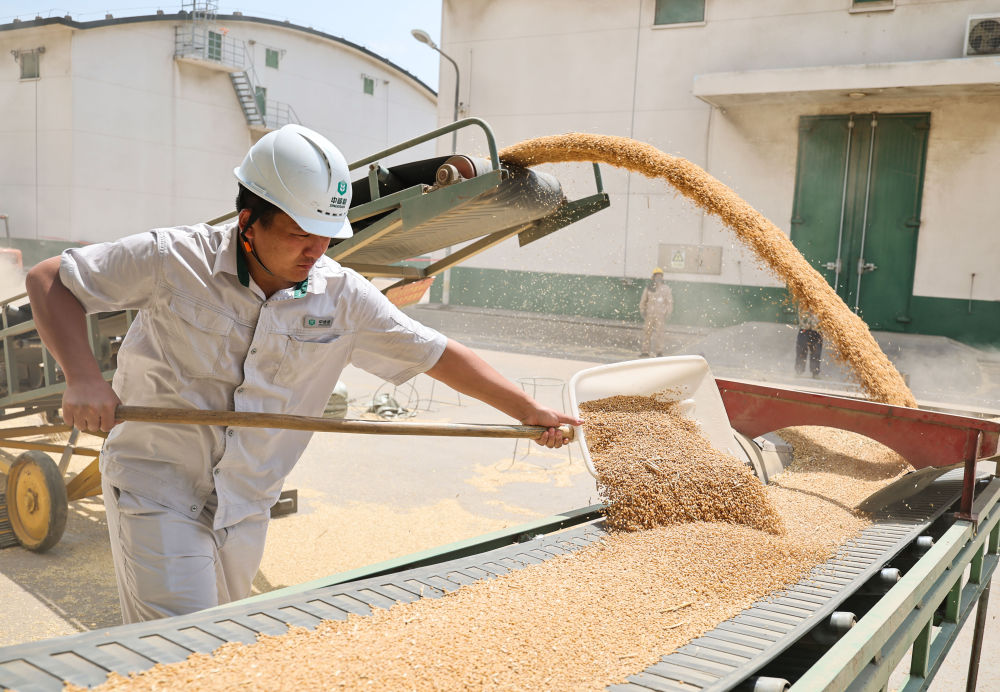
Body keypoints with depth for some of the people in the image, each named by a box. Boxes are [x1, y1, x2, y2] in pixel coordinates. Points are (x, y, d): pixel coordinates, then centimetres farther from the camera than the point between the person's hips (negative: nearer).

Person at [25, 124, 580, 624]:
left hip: (247, 509, 4)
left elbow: (439, 355, -2)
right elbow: (50, 280, -8)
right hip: (158, 494, -4)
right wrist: (83, 377, -24)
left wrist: (529, 411, -2)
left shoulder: (344, 297, -9)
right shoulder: (175, 259, -16)